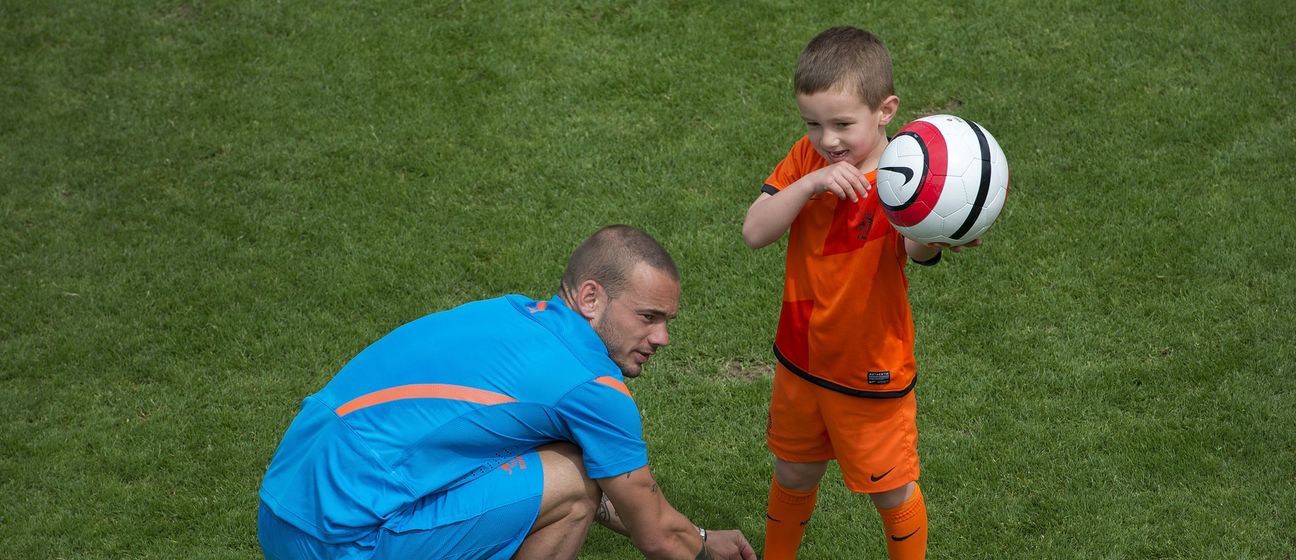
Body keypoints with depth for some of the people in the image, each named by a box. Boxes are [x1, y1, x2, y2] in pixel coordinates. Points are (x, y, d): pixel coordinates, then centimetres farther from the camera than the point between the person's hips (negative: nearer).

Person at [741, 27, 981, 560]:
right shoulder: (806, 159, -8)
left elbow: (917, 249, -42)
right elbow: (754, 232, -16)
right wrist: (809, 184, -31)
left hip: (871, 374, -5)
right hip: (800, 360, 5)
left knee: (892, 491, 13)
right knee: (793, 476, 25)